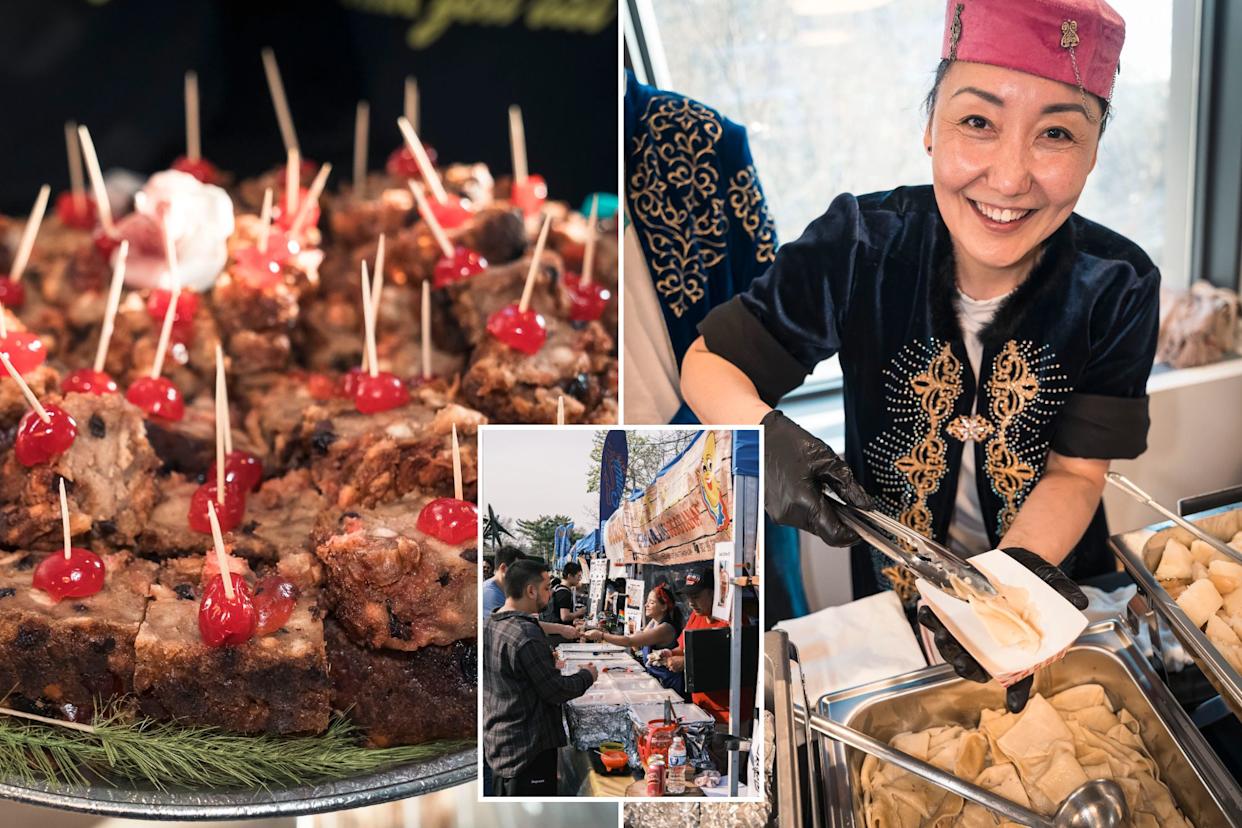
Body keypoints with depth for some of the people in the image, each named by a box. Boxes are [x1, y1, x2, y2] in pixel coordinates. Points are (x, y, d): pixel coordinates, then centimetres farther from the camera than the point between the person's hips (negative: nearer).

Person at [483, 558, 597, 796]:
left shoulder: (490, 626, 6)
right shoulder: (526, 634, -22)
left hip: (496, 743, 9)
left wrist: (547, 663, 14)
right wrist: (587, 676, -1)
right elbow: (556, 691, -17)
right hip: (528, 750, -9)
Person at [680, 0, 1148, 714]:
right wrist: (766, 434, -36)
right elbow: (708, 365, -14)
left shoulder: (1119, 288, -22)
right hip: (895, 593, 0)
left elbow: (1076, 471, -16)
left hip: (1049, 574, 0)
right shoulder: (858, 246, -24)